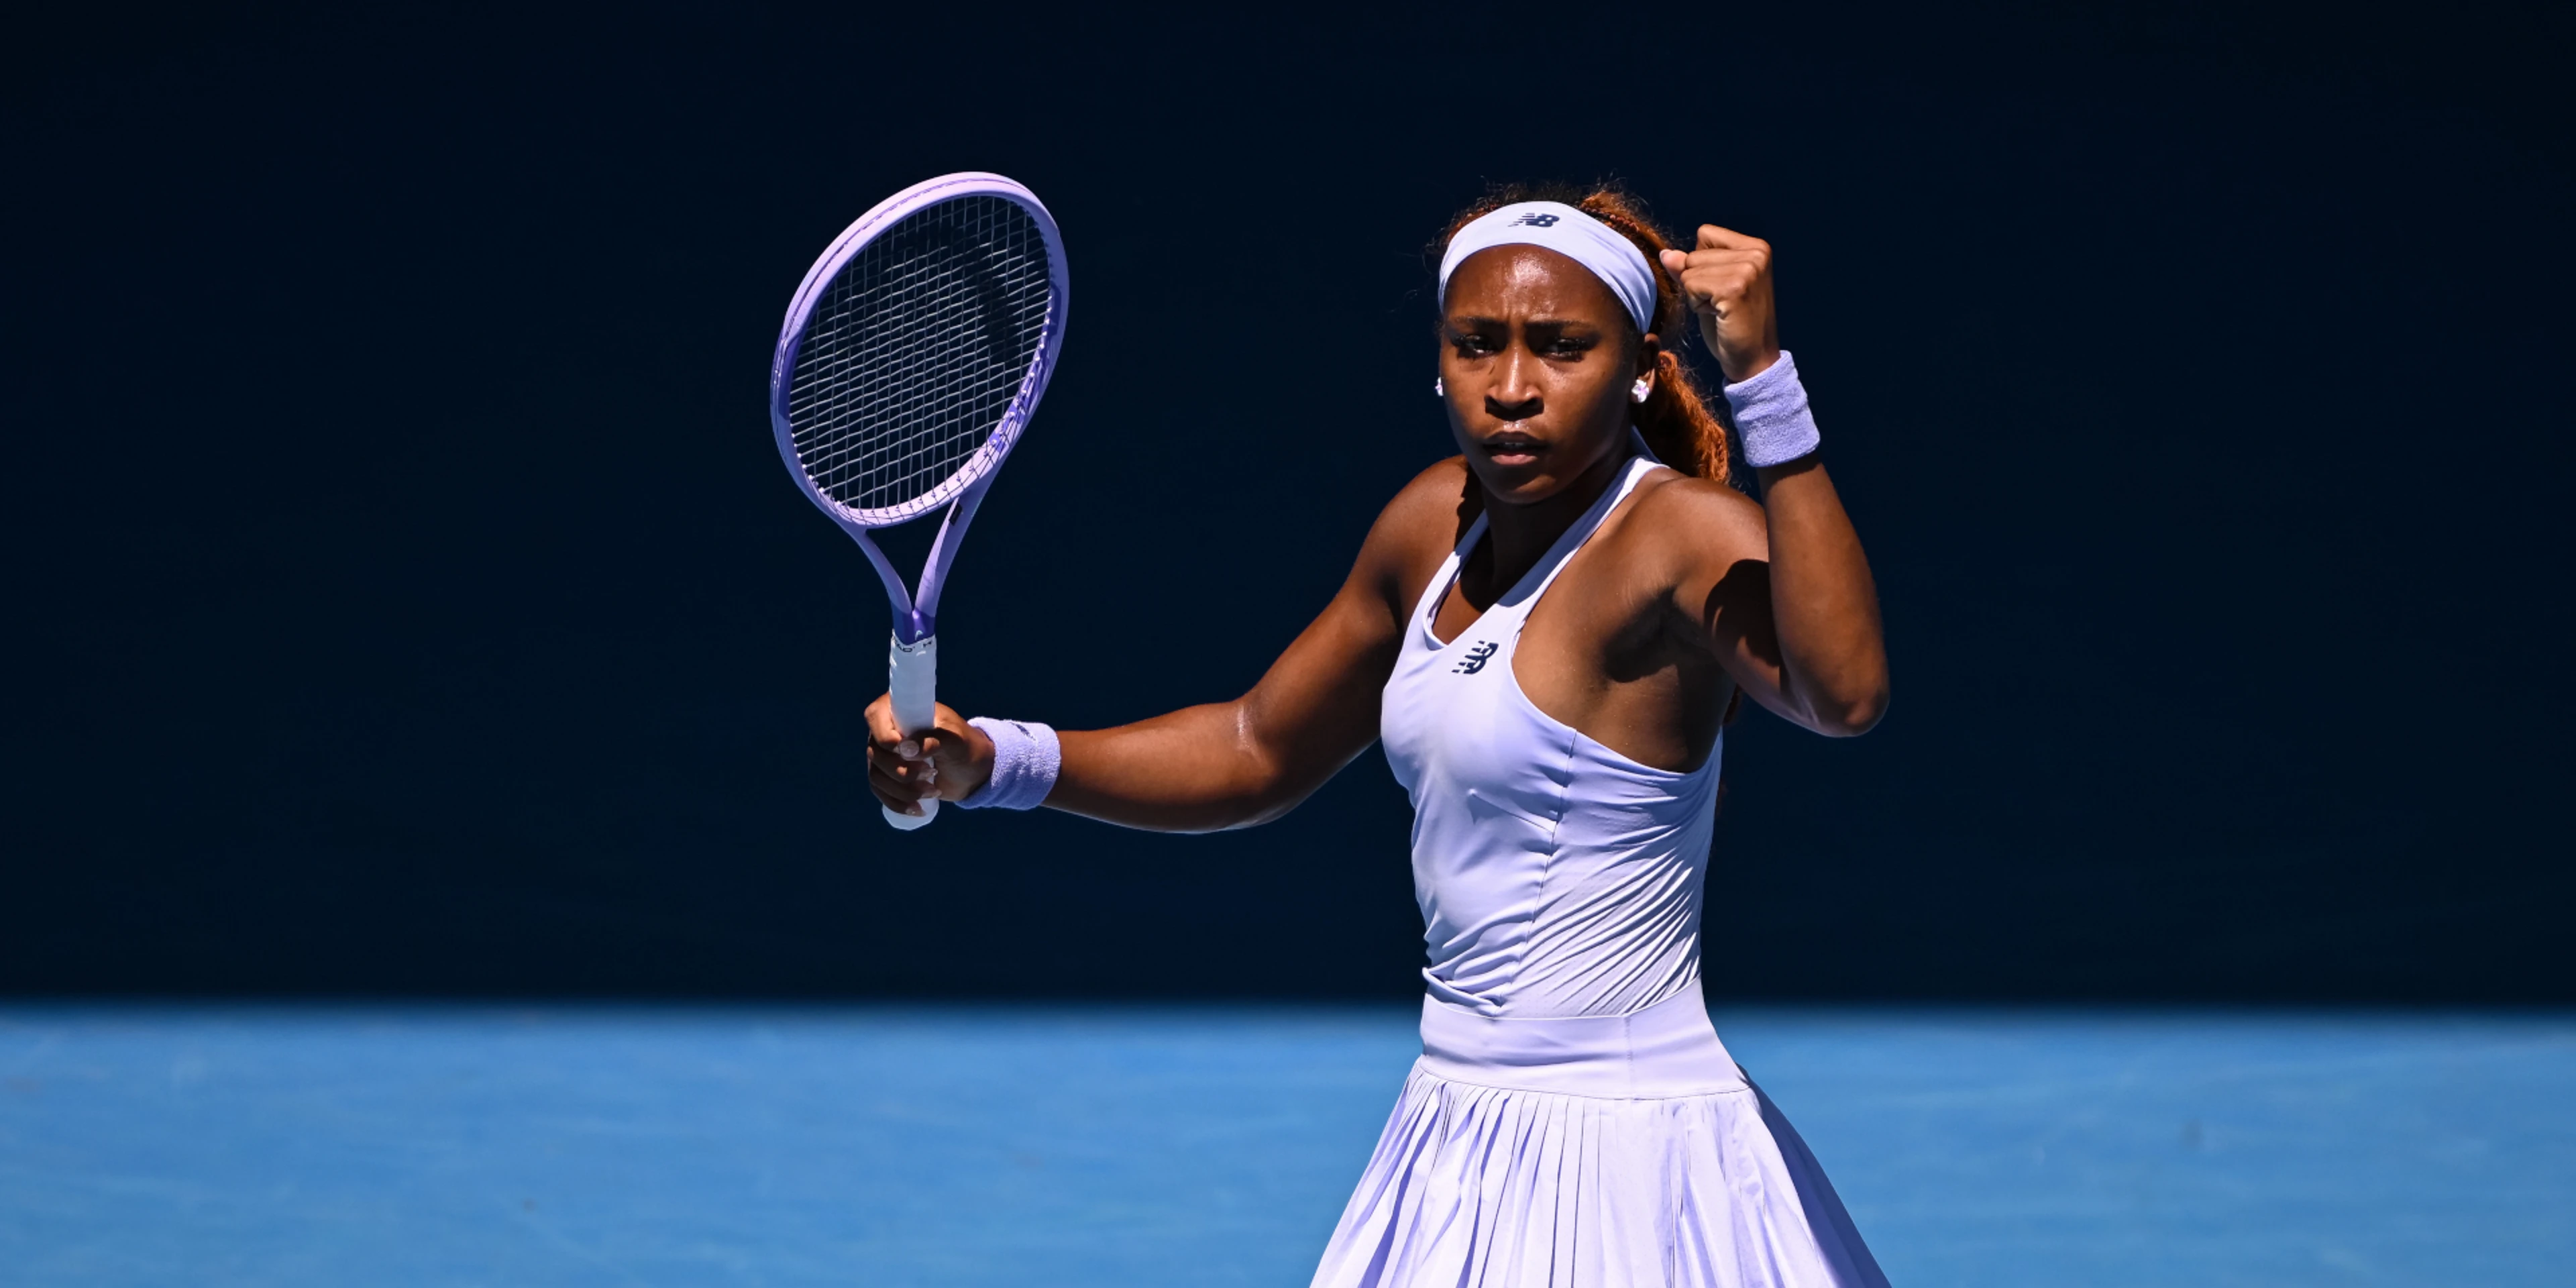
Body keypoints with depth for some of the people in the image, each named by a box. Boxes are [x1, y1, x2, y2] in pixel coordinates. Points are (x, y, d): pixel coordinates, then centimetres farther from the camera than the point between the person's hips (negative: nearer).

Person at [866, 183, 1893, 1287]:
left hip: (1616, 1165, -8)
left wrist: (1761, 376, -44)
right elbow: (1259, 751, 19)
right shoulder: (1438, 521, 6)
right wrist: (988, 762, 8)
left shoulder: (1682, 532, -17)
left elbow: (1844, 691, -39)